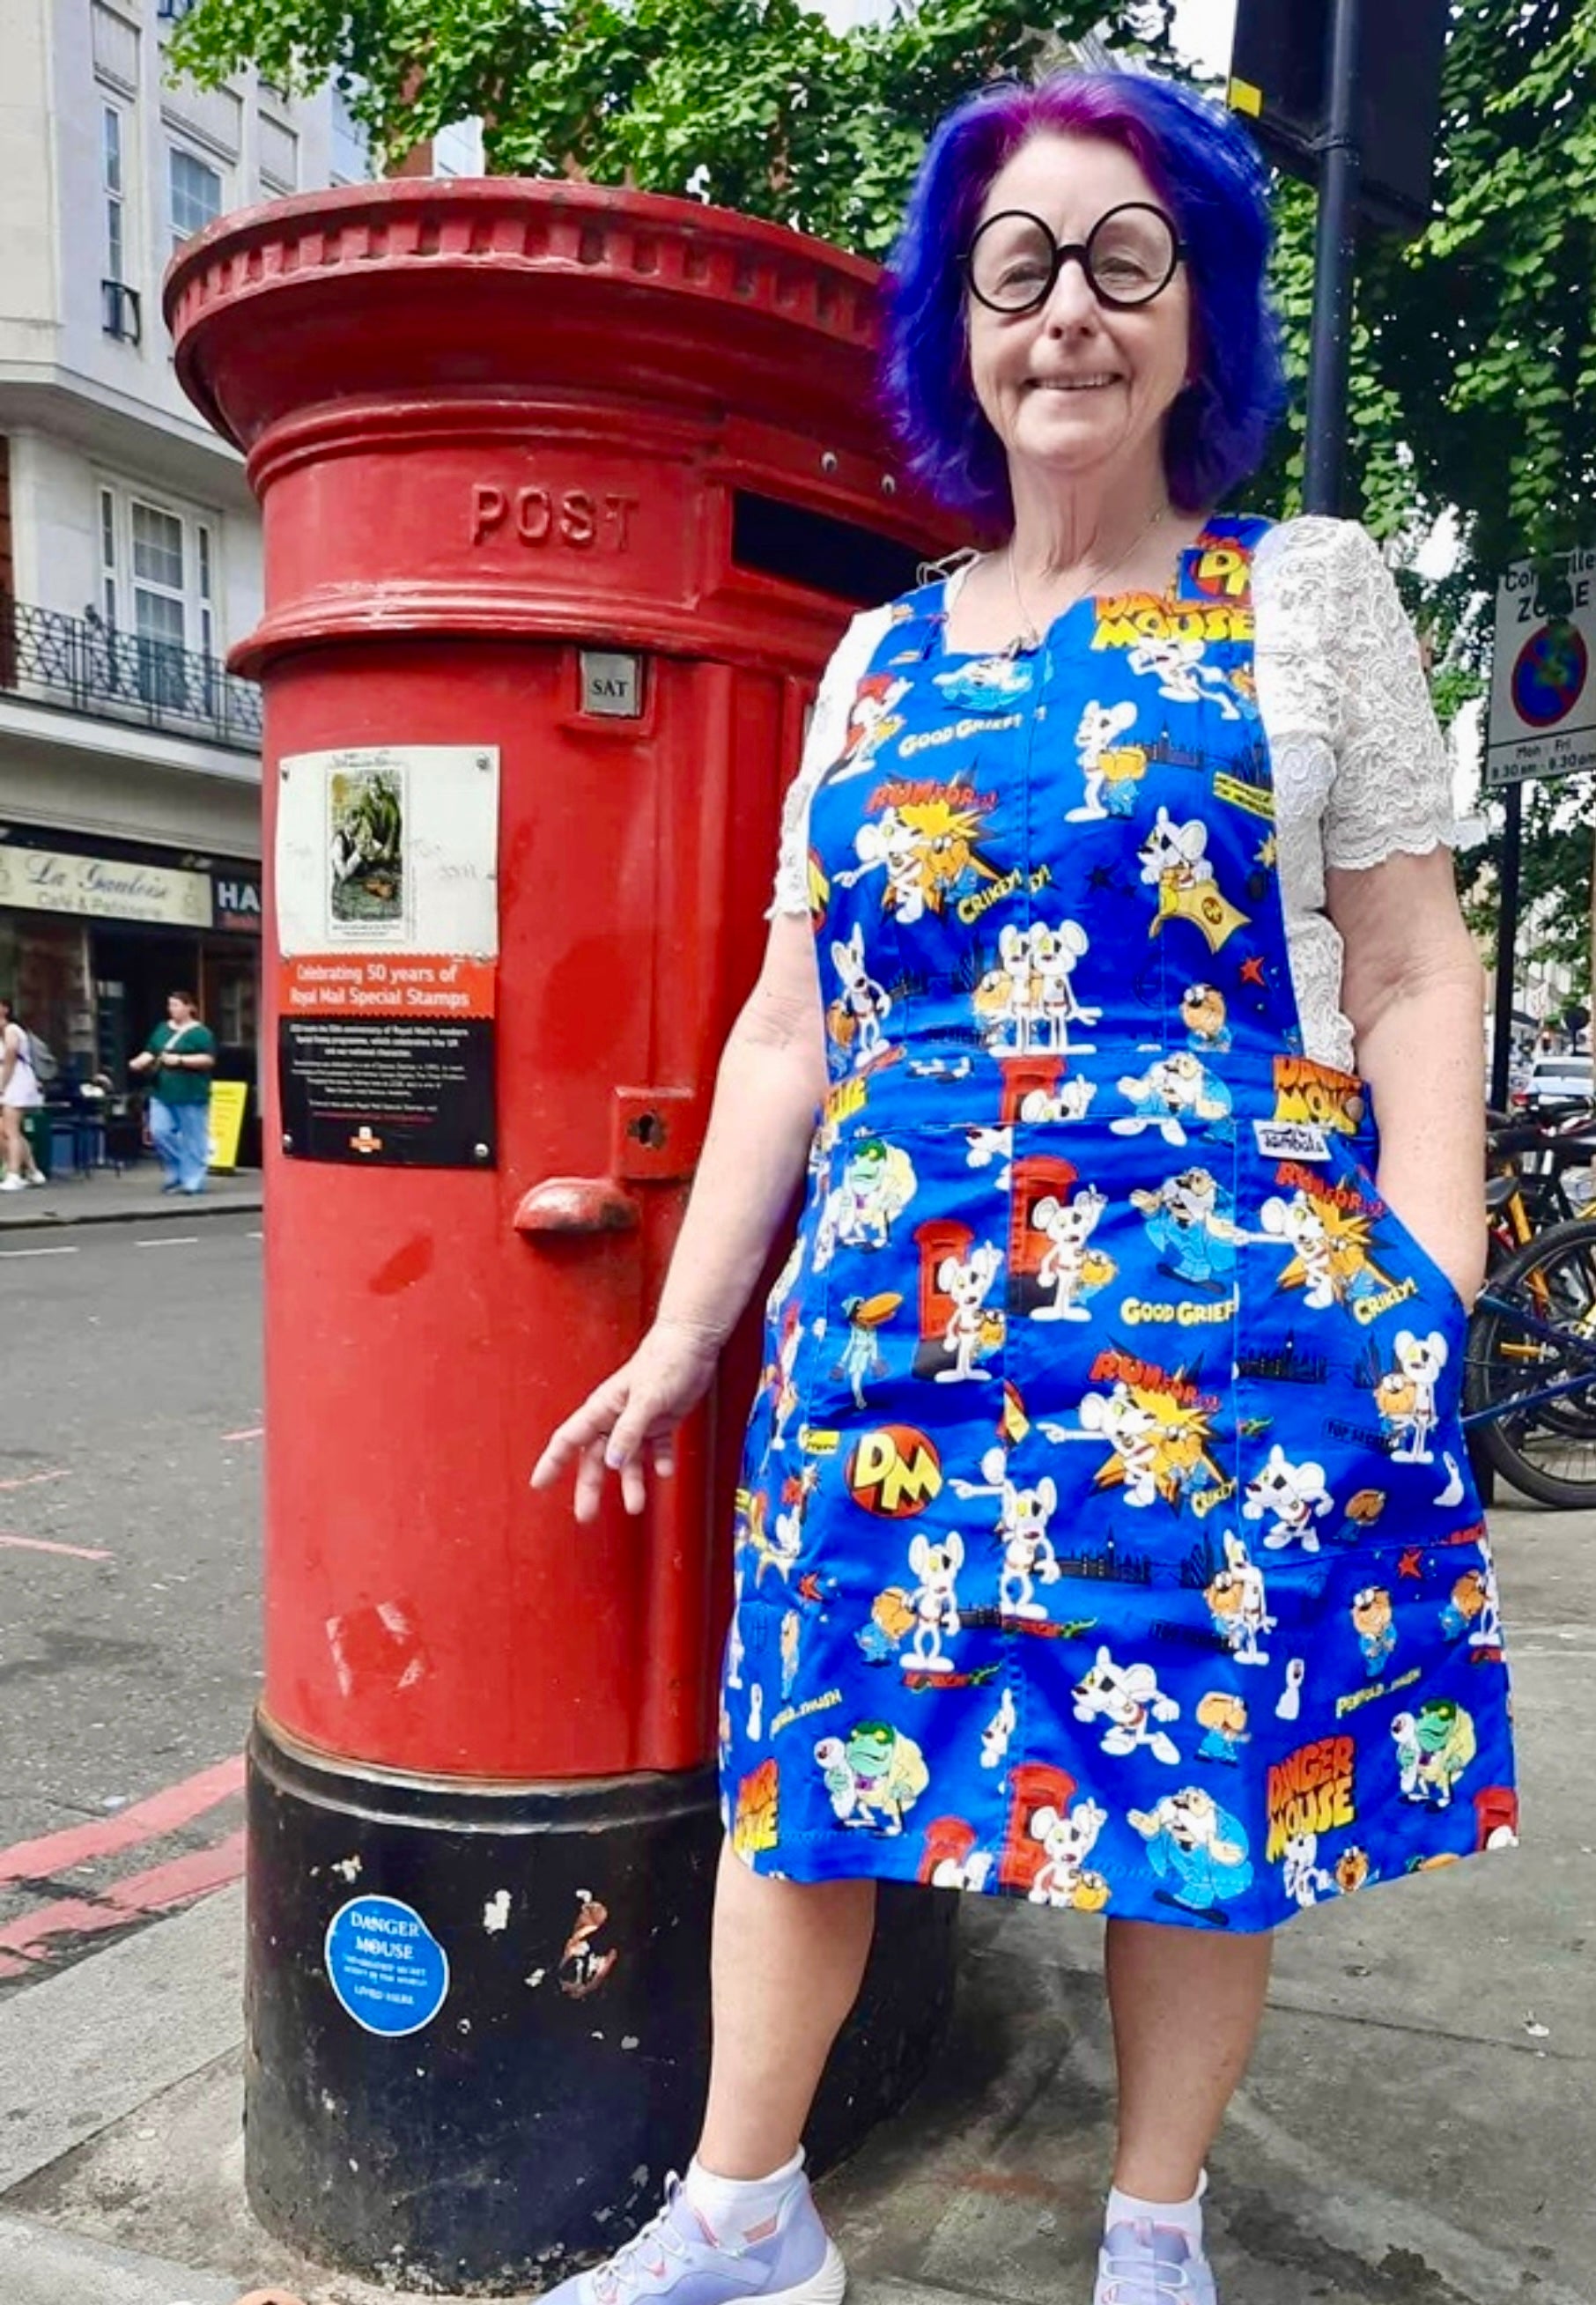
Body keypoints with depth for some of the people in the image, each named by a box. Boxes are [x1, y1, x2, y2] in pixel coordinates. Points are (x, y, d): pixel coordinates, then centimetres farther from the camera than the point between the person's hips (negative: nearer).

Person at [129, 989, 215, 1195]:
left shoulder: (200, 1032, -4)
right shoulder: (162, 1029, 16)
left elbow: (208, 1060, -12)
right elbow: (150, 1052, 17)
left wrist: (179, 1060, -18)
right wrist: (140, 1062, -4)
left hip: (191, 1094, -6)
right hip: (162, 1092, 6)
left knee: (193, 1139, -1)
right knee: (160, 1131, -2)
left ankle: (193, 1181, 6)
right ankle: (176, 1173, 15)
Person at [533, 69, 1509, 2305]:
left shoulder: (1313, 594, 4)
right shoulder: (880, 659, 12)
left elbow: (1411, 979, 0)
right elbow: (787, 1028, 11)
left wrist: (1429, 1321, -9)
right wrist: (685, 1331, 9)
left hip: (1227, 1290, -2)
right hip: (895, 1289, 3)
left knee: (1209, 1772, 7)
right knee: (813, 1730, 8)